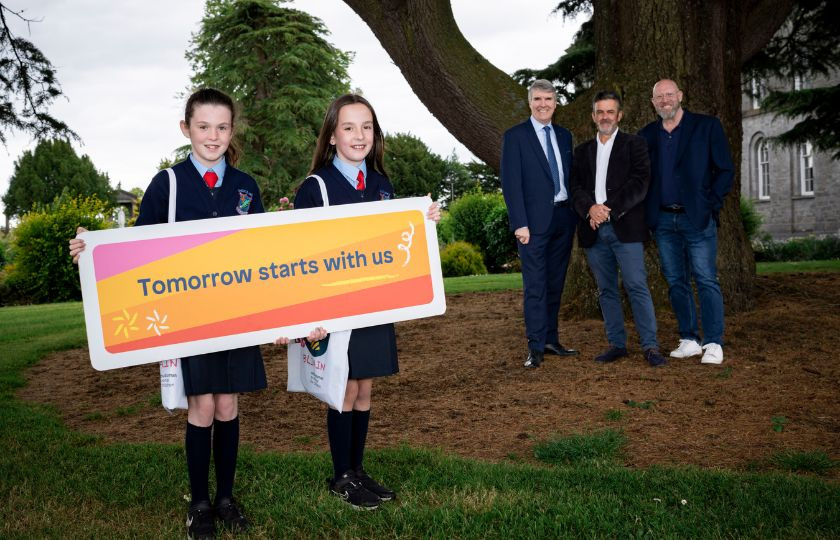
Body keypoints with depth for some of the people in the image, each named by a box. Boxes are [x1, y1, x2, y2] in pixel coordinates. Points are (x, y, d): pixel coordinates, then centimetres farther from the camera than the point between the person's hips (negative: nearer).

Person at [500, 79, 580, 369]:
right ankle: (536, 347, -2)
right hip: (535, 220, -5)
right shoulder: (515, 136, -2)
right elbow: (511, 183, -8)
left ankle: (551, 340, 20)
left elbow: (570, 176, 17)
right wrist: (519, 223, -15)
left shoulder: (564, 135, 14)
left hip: (564, 217, 6)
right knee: (535, 286, -6)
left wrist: (576, 214, 8)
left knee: (555, 284, 11)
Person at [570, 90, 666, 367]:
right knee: (606, 290, 8)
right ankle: (617, 344, 15)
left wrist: (609, 209, -14)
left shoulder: (634, 144, 6)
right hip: (594, 231, 4)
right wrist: (590, 207, -13)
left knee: (637, 287, -8)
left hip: (625, 228, -4)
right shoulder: (582, 151, 17)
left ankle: (650, 346, -4)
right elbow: (575, 187, 7)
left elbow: (639, 184, -6)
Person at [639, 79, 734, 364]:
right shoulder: (647, 134, 11)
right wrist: (646, 211, 3)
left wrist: (711, 205, -8)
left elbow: (725, 170, 0)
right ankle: (689, 340, 15)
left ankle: (713, 343, -1)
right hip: (663, 220, 4)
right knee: (676, 282, 7)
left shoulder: (707, 126, 1)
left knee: (706, 280, -5)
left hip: (697, 218, -4)